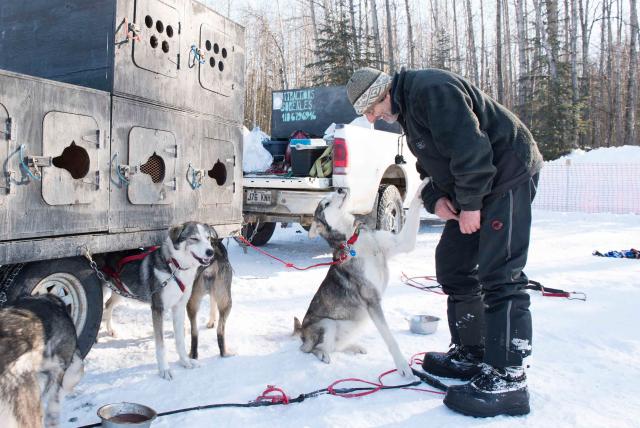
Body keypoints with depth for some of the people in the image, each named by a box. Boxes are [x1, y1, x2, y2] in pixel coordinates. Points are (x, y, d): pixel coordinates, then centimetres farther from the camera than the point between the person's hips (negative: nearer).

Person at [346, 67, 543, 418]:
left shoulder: (431, 89, -18)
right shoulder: (407, 108, 15)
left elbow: (469, 146, -26)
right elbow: (435, 163, 18)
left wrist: (470, 203, -20)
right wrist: (434, 198, 0)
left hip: (507, 174, -10)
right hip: (473, 188, 11)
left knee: (498, 274, -15)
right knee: (451, 262, 10)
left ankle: (507, 379, -9)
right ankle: (471, 355, 20)